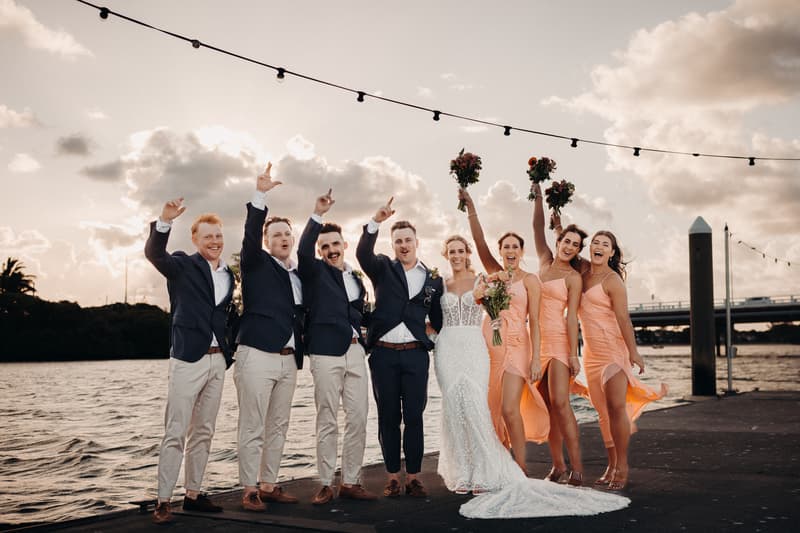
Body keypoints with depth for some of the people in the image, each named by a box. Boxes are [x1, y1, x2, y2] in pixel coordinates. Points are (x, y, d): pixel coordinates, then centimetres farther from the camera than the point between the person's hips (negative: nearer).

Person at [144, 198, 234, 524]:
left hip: (217, 360, 6)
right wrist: (164, 221, -38)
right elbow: (154, 253, -22)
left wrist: (228, 353, 14)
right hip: (188, 359, -6)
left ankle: (193, 494, 19)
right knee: (176, 433, -6)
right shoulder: (182, 265, -2)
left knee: (204, 432, 11)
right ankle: (163, 501, -1)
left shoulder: (228, 276, 15)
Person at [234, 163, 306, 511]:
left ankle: (269, 485, 20)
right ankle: (249, 490, 4)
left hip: (288, 359, 6)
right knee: (252, 428, -4)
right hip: (257, 355, -6)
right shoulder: (256, 264, 2)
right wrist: (260, 196, -27)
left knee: (278, 427, 10)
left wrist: (300, 354, 13)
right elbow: (249, 234, -17)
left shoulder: (299, 277, 16)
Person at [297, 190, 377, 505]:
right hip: (326, 352, -5)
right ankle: (325, 485, 7)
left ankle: (351, 482, 13)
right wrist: (317, 215, -24)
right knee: (327, 422, -1)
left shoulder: (356, 279, 20)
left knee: (358, 419, 4)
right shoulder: (315, 271, 4)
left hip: (355, 352, 5)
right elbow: (303, 252, -18)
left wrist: (364, 340, 11)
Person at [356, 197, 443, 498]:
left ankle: (413, 477, 11)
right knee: (388, 418, 5)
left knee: (414, 417, 2)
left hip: (415, 354, 1)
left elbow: (438, 320, 15)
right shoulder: (383, 269, 7)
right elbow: (362, 253, -14)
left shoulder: (432, 279, 11)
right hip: (383, 353, 0)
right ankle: (392, 476, 14)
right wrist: (376, 222, -27)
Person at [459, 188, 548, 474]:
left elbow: (534, 321, -4)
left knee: (510, 410, -14)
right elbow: (479, 242, 1)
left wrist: (536, 357, -11)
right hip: (489, 346, 4)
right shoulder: (494, 272, 12)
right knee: (492, 410, 5)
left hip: (516, 347, -4)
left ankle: (520, 468, -3)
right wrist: (470, 207, -8)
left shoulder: (529, 280, 1)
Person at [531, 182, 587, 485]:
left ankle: (576, 467, -12)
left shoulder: (573, 277, -2)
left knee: (560, 403, -15)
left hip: (559, 341, -5)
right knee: (547, 406, 6)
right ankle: (557, 465, 12)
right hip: (537, 341, 5)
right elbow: (538, 229, 7)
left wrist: (573, 354, -13)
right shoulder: (545, 262, 13)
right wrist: (538, 198, -2)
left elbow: (572, 316, -8)